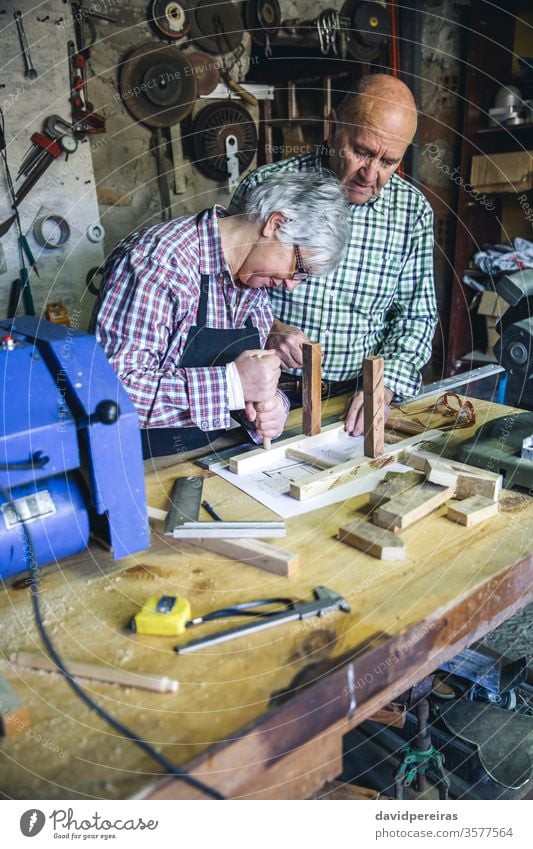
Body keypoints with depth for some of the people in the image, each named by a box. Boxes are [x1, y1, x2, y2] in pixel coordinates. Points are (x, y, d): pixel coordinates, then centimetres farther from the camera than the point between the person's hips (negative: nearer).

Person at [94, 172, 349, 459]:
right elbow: (115, 383, -27)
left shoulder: (253, 279, 7)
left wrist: (272, 403, -9)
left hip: (217, 454, 6)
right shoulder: (160, 260, -20)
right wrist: (232, 384, -28)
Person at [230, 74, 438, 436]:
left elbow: (415, 314, 7)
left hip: (358, 398, 2)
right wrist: (265, 328, -17)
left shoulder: (413, 210, 4)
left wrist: (385, 385, -10)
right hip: (269, 396, -2)